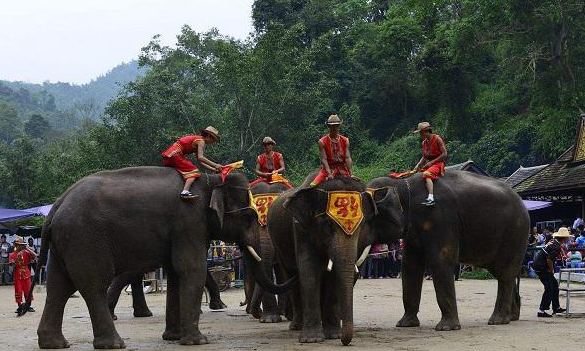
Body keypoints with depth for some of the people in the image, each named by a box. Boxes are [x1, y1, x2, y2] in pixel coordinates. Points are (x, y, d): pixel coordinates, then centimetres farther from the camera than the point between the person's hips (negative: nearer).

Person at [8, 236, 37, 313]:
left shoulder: (26, 252, 4)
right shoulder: (13, 255, 1)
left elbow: (35, 256, -9)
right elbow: (12, 264, -10)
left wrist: (27, 249, -13)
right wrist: (17, 258, -24)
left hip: (26, 274, 1)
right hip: (17, 275, -1)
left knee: (28, 290, 3)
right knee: (18, 291, -1)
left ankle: (28, 306, 11)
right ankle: (19, 307, 7)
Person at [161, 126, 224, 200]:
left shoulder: (197, 140, 23)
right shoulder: (201, 141, -5)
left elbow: (200, 162, 21)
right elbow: (200, 157, -20)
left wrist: (214, 169, 16)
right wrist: (215, 165, -18)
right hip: (175, 155, -10)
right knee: (194, 171, -15)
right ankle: (185, 191, -33)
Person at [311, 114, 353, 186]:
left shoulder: (345, 141, 6)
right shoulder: (322, 142, 0)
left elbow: (348, 158, -2)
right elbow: (324, 159, -9)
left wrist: (350, 174, -16)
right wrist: (329, 174, -23)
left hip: (342, 169, 2)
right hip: (328, 169, -2)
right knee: (313, 185, -25)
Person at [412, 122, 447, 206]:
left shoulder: (437, 139, -7)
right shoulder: (424, 142, 14)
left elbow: (444, 154, -12)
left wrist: (432, 162, -16)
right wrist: (417, 166, 0)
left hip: (438, 164, -8)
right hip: (428, 165, 8)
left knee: (426, 174, -34)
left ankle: (431, 198, -47)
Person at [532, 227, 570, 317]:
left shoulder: (553, 242, 7)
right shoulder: (556, 247, -22)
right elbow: (549, 260, -28)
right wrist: (552, 270, -12)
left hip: (539, 265, 10)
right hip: (541, 268, -10)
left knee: (554, 284, 17)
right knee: (549, 288, -9)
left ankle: (556, 307, 25)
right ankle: (541, 311, -9)